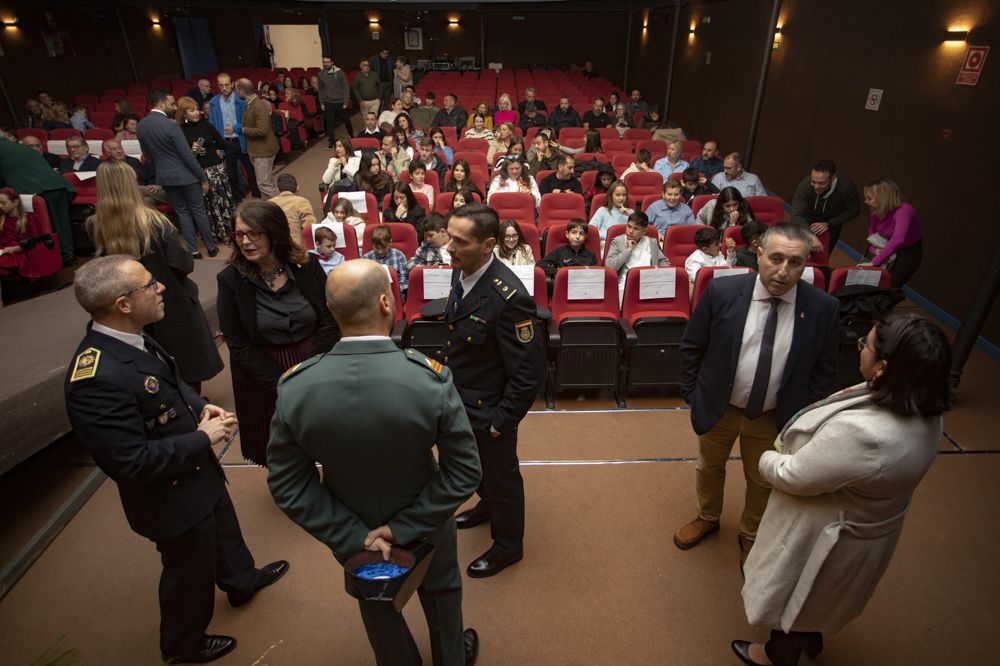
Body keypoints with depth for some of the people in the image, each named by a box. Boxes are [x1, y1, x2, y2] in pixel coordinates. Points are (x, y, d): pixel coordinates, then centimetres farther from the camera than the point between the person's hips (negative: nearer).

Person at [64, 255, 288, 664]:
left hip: (200, 475, 8)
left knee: (223, 530, 32)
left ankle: (242, 580, 62)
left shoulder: (133, 339, -9)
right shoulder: (97, 377, -37)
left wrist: (199, 406, -7)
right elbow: (132, 461, -33)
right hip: (173, 498, -8)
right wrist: (203, 438, -24)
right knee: (190, 571, 19)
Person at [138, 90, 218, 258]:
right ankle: (211, 247, 16)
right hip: (185, 176, -6)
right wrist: (203, 178, -10)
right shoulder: (170, 126, -19)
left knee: (182, 213, 14)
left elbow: (147, 154, 12)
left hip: (164, 177, 6)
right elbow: (187, 156, -18)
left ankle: (193, 250, 15)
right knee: (199, 211, 7)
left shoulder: (141, 126, 3)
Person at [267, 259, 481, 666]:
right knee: (441, 593, 32)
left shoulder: (294, 388, -26)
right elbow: (465, 472, -26)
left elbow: (287, 485, -17)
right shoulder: (431, 379, -33)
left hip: (352, 534, 1)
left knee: (377, 607, 32)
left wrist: (353, 537, -13)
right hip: (426, 527, -1)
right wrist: (405, 527, -17)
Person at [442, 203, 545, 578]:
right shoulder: (462, 272, -8)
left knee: (500, 475, 17)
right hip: (462, 399, 8)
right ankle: (488, 506, 61)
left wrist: (501, 421, -20)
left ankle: (507, 546, 43)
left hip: (488, 409, -7)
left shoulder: (508, 297, -33)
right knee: (477, 465, 31)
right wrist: (445, 366, 12)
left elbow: (530, 372, -27)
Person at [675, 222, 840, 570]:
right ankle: (707, 517, 55)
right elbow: (691, 346, -7)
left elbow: (824, 369, -2)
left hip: (775, 417, 1)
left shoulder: (824, 308, -17)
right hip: (718, 408, 0)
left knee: (762, 482, 23)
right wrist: (692, 393, -5)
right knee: (709, 467, 24)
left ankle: (750, 536, 52)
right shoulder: (721, 291, -20)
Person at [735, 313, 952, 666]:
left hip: (828, 537, -7)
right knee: (816, 594, 34)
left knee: (794, 594, 22)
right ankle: (811, 637, 61)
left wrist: (767, 458, -9)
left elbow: (791, 476, -27)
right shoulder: (925, 411, -15)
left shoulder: (859, 432, -43)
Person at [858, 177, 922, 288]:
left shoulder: (904, 211, -33)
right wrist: (873, 249, -17)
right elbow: (872, 232, 2)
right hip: (886, 249, 6)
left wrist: (874, 262, -52)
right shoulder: (878, 210, -13)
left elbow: (897, 240, -47)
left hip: (908, 253, -6)